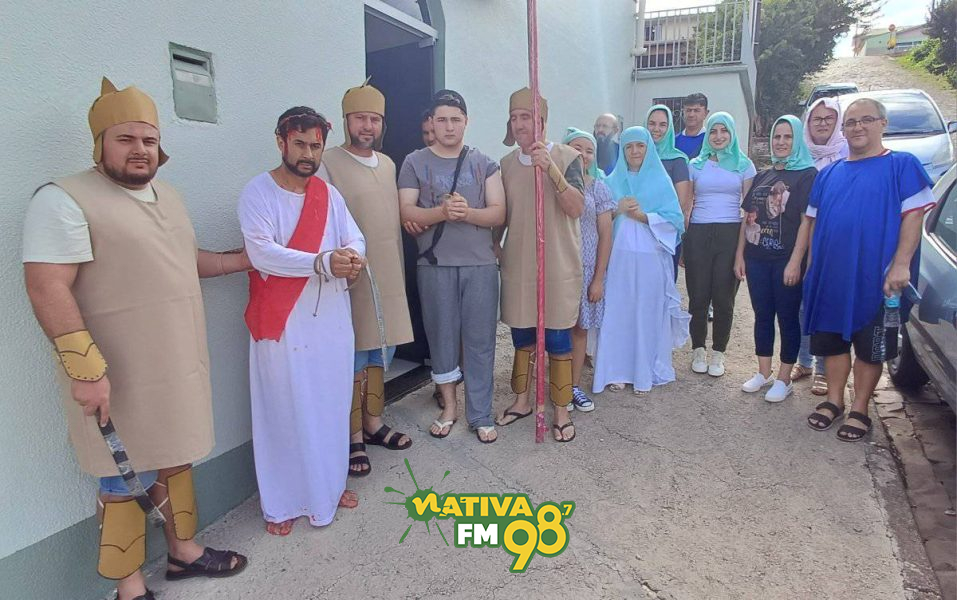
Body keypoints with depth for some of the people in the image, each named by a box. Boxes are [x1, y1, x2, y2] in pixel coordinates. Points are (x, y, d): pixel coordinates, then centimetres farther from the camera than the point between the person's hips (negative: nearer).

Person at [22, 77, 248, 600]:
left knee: (175, 460, 20)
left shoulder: (167, 196, 13)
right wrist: (86, 369, -25)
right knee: (123, 481, 6)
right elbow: (48, 289, -20)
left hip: (176, 366, 8)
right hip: (120, 378, -7)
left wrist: (243, 259, 21)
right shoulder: (64, 199, -13)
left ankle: (183, 551, 38)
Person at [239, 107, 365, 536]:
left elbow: (355, 239, 5)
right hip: (283, 321, -5)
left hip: (332, 317, 5)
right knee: (285, 411, 3)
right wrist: (323, 262, -29)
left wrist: (353, 258, -20)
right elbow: (261, 252, -18)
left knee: (332, 404, 14)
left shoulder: (329, 194, 11)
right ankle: (281, 503, 18)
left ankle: (331, 483, 32)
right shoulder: (258, 193, -6)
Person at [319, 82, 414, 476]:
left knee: (379, 356, 16)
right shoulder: (328, 164, -10)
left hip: (388, 279, 7)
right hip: (351, 280, -7)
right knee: (352, 363, 2)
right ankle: (353, 439, 17)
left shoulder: (388, 164, 12)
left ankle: (373, 425, 32)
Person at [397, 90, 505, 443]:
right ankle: (449, 406, 25)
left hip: (480, 264, 1)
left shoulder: (484, 164, 9)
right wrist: (442, 212, -21)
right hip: (435, 265, 0)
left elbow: (498, 214, 1)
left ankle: (481, 415, 13)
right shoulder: (415, 163, 6)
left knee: (480, 341, 2)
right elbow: (406, 212, -4)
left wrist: (468, 213, -18)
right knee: (442, 336, 8)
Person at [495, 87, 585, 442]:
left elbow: (576, 208, -18)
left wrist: (551, 168, -28)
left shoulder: (566, 157, -6)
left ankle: (561, 413, 17)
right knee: (521, 339, 14)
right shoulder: (506, 163, 7)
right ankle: (521, 401, 31)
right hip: (517, 266, 4)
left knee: (557, 341, 3)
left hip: (558, 267, -4)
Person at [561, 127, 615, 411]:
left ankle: (575, 385, 21)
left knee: (580, 327, 9)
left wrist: (599, 278, -3)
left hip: (586, 268, 2)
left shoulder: (598, 187, 4)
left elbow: (605, 235, 3)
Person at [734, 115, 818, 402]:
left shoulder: (807, 175, -4)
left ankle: (783, 379, 13)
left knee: (787, 318, 4)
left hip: (786, 260, -5)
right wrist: (740, 254, 8)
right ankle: (763, 373, 22)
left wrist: (795, 262, -18)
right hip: (757, 259, 5)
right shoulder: (762, 176, 14)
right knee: (762, 315, 11)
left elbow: (807, 221, -12)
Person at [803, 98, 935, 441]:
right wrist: (813, 266, 10)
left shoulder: (902, 165, 0)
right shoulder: (829, 174, 14)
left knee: (870, 347, 5)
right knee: (832, 340, 11)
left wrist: (900, 264, -17)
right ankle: (834, 400, 26)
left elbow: (913, 216, -7)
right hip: (831, 277, 5)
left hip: (877, 278, -4)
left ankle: (859, 410, 17)